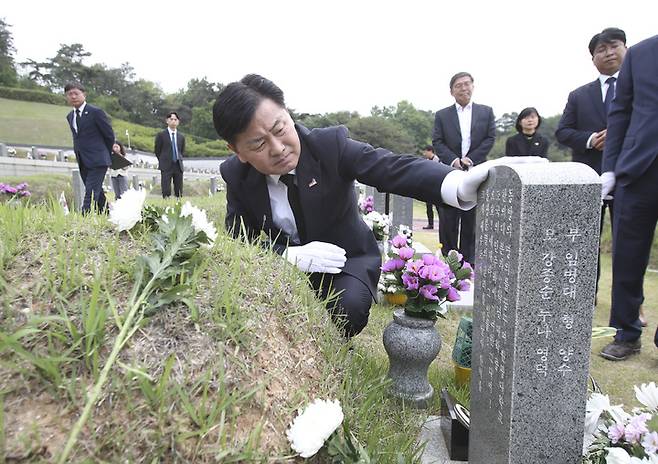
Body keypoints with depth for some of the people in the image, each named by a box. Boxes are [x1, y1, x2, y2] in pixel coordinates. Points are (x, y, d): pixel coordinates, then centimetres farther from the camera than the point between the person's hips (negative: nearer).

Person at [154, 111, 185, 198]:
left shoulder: (181, 136, 14)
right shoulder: (161, 135, 2)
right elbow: (157, 151, 6)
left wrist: (179, 159, 9)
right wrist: (163, 161, 4)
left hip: (178, 166, 4)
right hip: (166, 167, -4)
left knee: (179, 192, 3)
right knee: (166, 191, -8)